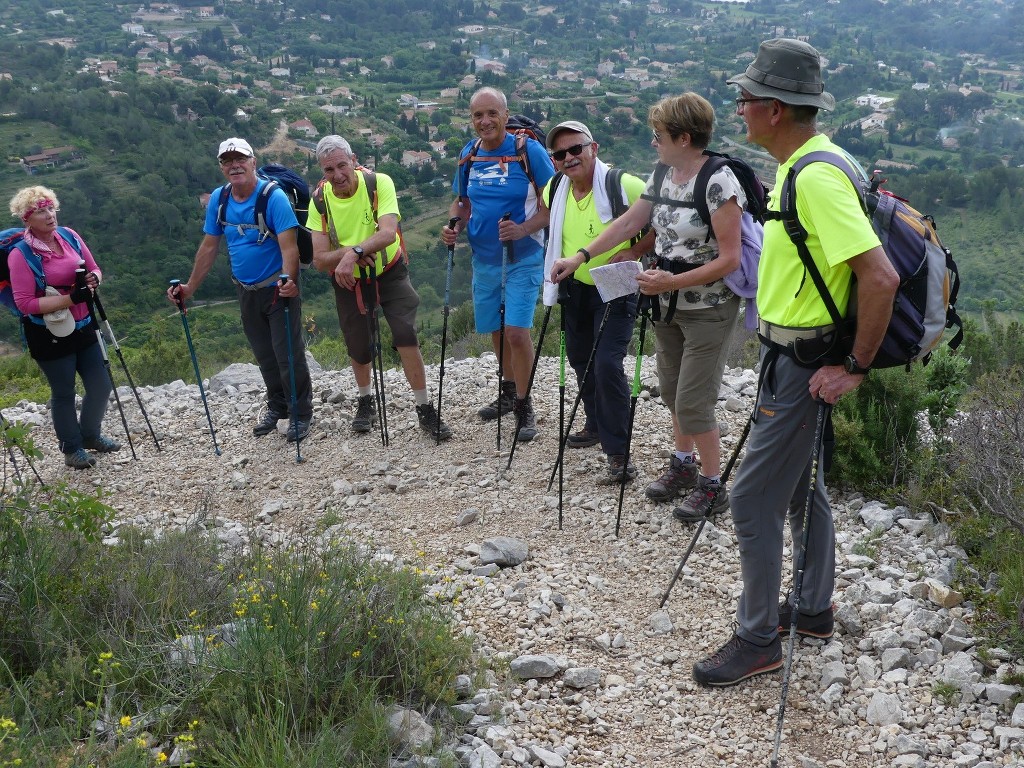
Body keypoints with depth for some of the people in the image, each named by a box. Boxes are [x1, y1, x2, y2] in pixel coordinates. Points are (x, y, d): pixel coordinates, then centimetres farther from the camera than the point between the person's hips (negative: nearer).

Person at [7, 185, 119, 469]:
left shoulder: (69, 236, 0)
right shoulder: (20, 254, -16)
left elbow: (94, 269, 11)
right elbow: (24, 303, -19)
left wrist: (93, 279, -14)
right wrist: (70, 298, -26)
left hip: (83, 327, 6)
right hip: (50, 335, -6)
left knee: (101, 386, 12)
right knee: (63, 393, 6)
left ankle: (90, 435, 35)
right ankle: (72, 450, 23)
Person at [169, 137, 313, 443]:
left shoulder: (273, 197, -20)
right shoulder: (218, 199, -1)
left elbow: (289, 246, -28)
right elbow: (209, 247, 6)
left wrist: (288, 282, -44)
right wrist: (190, 288, 4)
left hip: (278, 288, -6)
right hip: (246, 291, 6)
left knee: (288, 354, -5)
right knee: (264, 354, 17)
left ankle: (301, 414, 11)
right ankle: (277, 407, 34)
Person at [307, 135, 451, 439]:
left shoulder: (379, 183, -20)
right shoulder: (320, 200, -12)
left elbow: (388, 233, -34)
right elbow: (319, 259, -15)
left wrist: (355, 251, -49)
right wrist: (349, 252, -34)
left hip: (389, 274, -2)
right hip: (347, 281, 3)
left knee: (406, 337, -15)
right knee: (358, 348, 11)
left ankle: (425, 409, -3)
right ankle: (365, 402, 38)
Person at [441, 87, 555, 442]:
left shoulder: (529, 150, -12)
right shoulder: (469, 155, 4)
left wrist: (523, 229, -28)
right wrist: (454, 225, -6)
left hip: (522, 257, -5)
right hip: (484, 259, 6)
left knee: (516, 330, -15)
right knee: (496, 330, 16)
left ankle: (523, 405, 1)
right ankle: (509, 392, 37)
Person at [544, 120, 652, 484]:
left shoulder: (625, 185, -21)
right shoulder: (554, 190, -3)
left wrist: (634, 251, -25)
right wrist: (559, 265, 9)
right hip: (576, 287, 7)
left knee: (607, 364, -17)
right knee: (580, 359, 18)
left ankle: (618, 453, -7)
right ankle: (596, 426, 41)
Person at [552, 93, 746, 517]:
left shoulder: (718, 182, -21)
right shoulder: (662, 176, 3)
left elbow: (729, 258, -23)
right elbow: (628, 221, 8)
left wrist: (673, 282, -29)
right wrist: (580, 255, 0)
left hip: (707, 309, -8)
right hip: (668, 305, 8)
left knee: (692, 402, -4)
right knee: (671, 391, 17)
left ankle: (713, 486, 12)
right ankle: (683, 464, 36)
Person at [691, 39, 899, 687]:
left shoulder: (817, 176, -24)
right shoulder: (801, 162, 8)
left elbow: (881, 277, -30)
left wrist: (856, 367, -22)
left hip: (801, 364, -10)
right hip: (792, 354, 10)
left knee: (754, 499, -2)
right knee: (801, 486, 20)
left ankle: (758, 640, 12)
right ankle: (814, 609, 36)